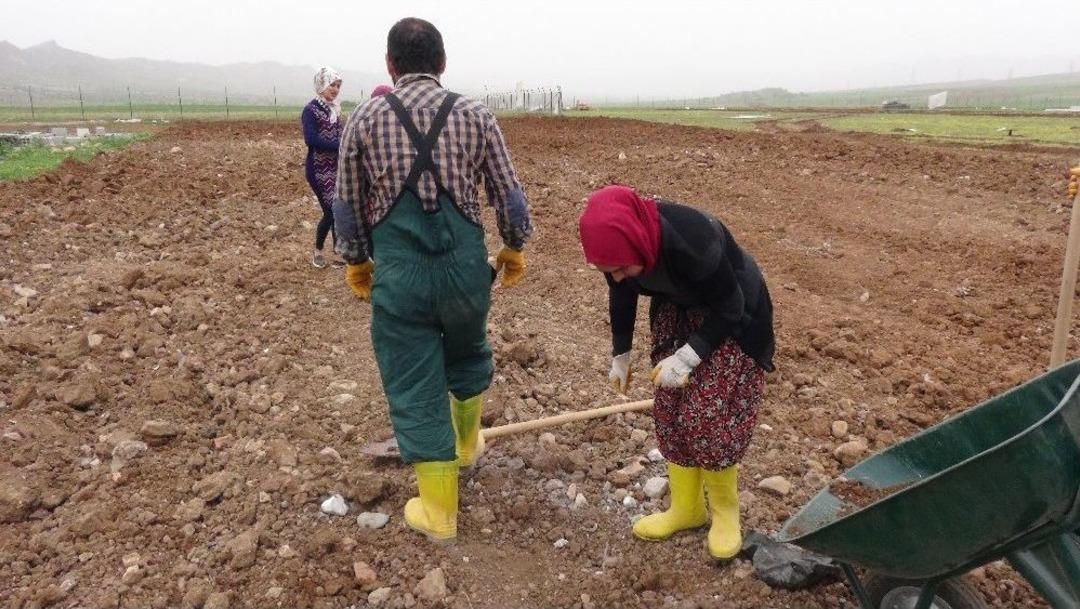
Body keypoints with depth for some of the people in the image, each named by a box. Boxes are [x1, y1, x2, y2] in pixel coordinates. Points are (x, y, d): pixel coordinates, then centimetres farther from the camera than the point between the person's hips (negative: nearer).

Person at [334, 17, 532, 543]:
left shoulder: (365, 118, 2)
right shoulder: (475, 115, 1)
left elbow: (347, 207, 6)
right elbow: (508, 195, 4)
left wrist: (356, 263, 21)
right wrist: (514, 249, 20)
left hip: (397, 270, -1)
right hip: (464, 263, 1)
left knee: (413, 386, 9)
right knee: (467, 355, 28)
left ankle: (439, 510, 17)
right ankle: (467, 442, 51)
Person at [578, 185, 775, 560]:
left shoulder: (692, 243, -40)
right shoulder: (620, 243, -21)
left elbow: (729, 308, -23)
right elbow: (622, 296, 1)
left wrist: (687, 356, -26)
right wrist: (620, 354, 7)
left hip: (731, 319, -6)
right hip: (677, 311, 6)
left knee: (708, 415, -9)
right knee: (669, 410, 5)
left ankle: (725, 510, 15)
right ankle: (686, 508, 22)